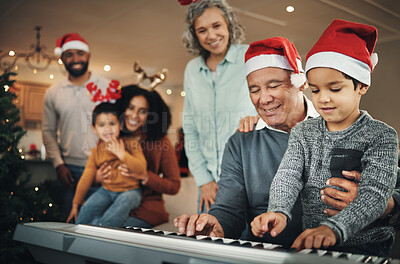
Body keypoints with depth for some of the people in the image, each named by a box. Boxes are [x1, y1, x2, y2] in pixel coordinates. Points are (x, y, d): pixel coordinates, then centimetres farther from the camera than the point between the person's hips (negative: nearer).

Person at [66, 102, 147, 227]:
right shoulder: (96, 152, 3)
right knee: (88, 208, -22)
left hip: (129, 190, -3)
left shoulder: (130, 143, -7)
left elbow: (141, 168, -17)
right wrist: (75, 205, 10)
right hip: (106, 190, 3)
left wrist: (122, 154, -25)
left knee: (123, 202, -34)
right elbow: (86, 179, 7)